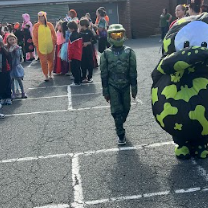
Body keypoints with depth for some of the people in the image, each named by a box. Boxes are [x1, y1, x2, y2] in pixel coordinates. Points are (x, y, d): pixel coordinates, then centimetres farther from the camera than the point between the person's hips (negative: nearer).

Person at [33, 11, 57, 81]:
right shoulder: (36, 26, -2)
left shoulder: (49, 25, 1)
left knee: (51, 60, 11)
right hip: (41, 47, -2)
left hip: (50, 46, 2)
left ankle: (50, 73, 31)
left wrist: (54, 43, 4)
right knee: (43, 62, -1)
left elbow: (54, 34, 8)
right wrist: (36, 44, -3)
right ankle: (46, 75, 9)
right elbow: (34, 36, 2)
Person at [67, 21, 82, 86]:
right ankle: (79, 80, 25)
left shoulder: (72, 36, -17)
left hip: (74, 56, -9)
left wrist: (70, 57, -13)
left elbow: (71, 48, -18)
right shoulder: (79, 35, 8)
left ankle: (76, 82, 1)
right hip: (79, 55, 9)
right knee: (78, 68, 17)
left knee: (74, 69, -2)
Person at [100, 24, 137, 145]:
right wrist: (105, 91, -1)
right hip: (113, 86, -1)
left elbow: (133, 71, -1)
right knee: (117, 110, -1)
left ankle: (120, 126, 37)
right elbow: (104, 74, 0)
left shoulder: (129, 52, -2)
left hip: (125, 85, 1)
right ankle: (121, 135, 9)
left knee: (126, 108, 10)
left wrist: (134, 88, -2)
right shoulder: (106, 54, -3)